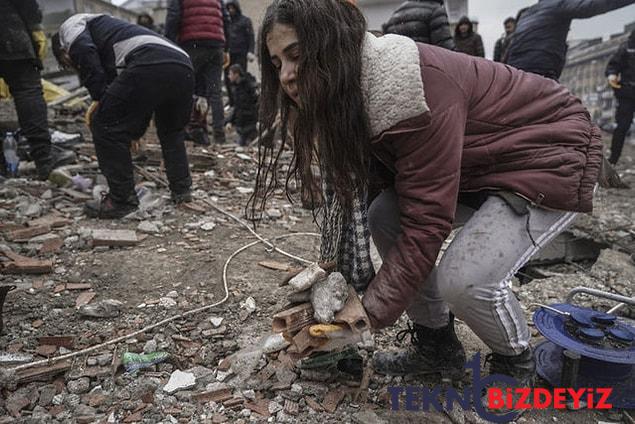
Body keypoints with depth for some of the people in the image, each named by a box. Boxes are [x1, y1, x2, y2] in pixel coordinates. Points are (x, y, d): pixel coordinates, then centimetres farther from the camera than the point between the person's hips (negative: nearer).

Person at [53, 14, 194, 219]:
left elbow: (83, 50, -3)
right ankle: (181, 189, 31)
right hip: (183, 66, 8)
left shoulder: (72, 24, 24)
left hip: (148, 64, -8)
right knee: (172, 131, 31)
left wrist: (99, 97, 4)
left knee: (104, 126, 7)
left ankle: (121, 200, 11)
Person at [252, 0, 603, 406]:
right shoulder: (349, 92, -6)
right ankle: (438, 347, 12)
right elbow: (352, 193, -4)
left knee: (465, 280, -25)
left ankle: (516, 364, 11)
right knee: (382, 219, -6)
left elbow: (426, 219, -32)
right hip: (479, 163, 8)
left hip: (550, 153, -8)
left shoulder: (414, 86, -33)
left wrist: (371, 312, -26)